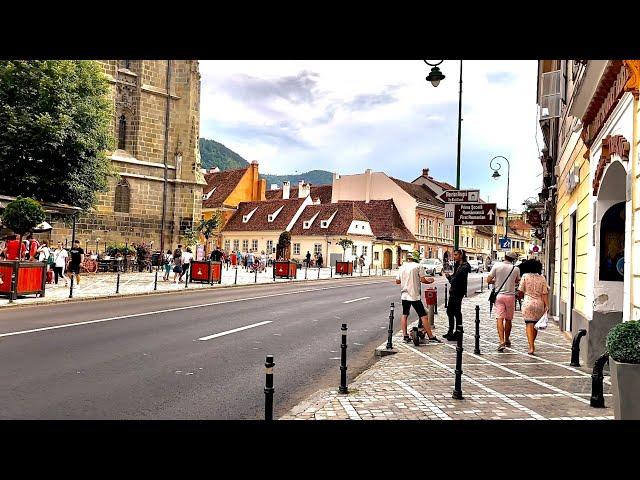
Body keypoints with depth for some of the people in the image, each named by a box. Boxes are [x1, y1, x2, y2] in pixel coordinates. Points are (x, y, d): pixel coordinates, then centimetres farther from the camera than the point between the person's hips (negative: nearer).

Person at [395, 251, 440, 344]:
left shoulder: (402, 267, 8)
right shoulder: (418, 266, -7)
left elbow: (397, 281, 9)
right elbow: (423, 280, -13)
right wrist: (430, 281, 6)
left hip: (404, 295, 5)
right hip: (415, 296, -5)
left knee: (404, 315, 16)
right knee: (423, 316, 0)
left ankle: (405, 336, 13)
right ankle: (431, 337, 1)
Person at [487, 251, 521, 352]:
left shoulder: (497, 266, -4)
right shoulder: (516, 269, -3)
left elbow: (488, 280, -4)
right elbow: (517, 281, 16)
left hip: (499, 295, -1)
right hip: (510, 296, 1)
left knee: (499, 318, -5)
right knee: (508, 319, 14)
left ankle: (502, 341, -19)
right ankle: (507, 340, 29)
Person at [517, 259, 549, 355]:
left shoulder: (525, 276, -4)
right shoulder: (542, 278, 3)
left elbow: (521, 291, -2)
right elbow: (544, 294, -1)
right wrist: (547, 306, 2)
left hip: (528, 303, -3)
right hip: (539, 304, 3)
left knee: (529, 325, -3)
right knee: (535, 325, 17)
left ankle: (531, 347, -12)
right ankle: (532, 345, 32)